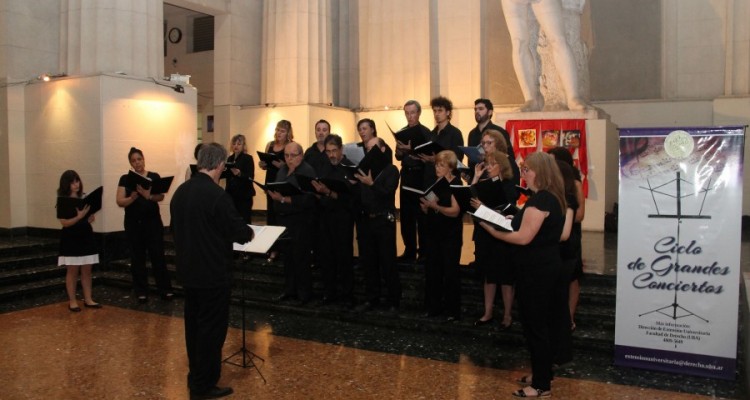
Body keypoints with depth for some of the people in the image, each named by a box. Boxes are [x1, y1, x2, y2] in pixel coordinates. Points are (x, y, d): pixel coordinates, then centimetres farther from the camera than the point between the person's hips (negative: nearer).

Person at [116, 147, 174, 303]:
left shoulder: (154, 177, 1)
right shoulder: (125, 179, 2)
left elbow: (161, 196, -11)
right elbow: (120, 201, -5)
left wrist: (149, 196, -31)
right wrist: (133, 197, -24)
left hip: (153, 221, -1)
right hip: (133, 223, 1)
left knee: (158, 255, -1)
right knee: (137, 257, 6)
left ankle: (165, 290, 8)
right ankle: (141, 292, 15)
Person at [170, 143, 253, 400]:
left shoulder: (180, 191, 3)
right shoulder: (217, 195, -21)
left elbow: (178, 227, 13)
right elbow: (238, 231, -16)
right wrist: (249, 232, 5)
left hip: (188, 270, 8)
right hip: (212, 273, -8)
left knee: (194, 325, 18)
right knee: (211, 328, 3)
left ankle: (195, 377, 31)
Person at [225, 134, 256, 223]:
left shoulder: (248, 158, -6)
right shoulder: (230, 158, 11)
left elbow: (250, 177, -15)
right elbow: (228, 176, 18)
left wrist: (239, 174, -31)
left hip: (244, 195, -6)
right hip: (231, 194, 6)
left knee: (244, 221, -7)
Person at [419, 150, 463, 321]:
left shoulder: (456, 184, -9)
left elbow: (455, 211, -20)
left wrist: (435, 206, -30)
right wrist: (424, 205, -9)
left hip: (450, 235, -6)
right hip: (433, 233, 6)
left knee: (450, 272, 0)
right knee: (432, 270, 8)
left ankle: (453, 311, 10)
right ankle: (434, 306, 20)